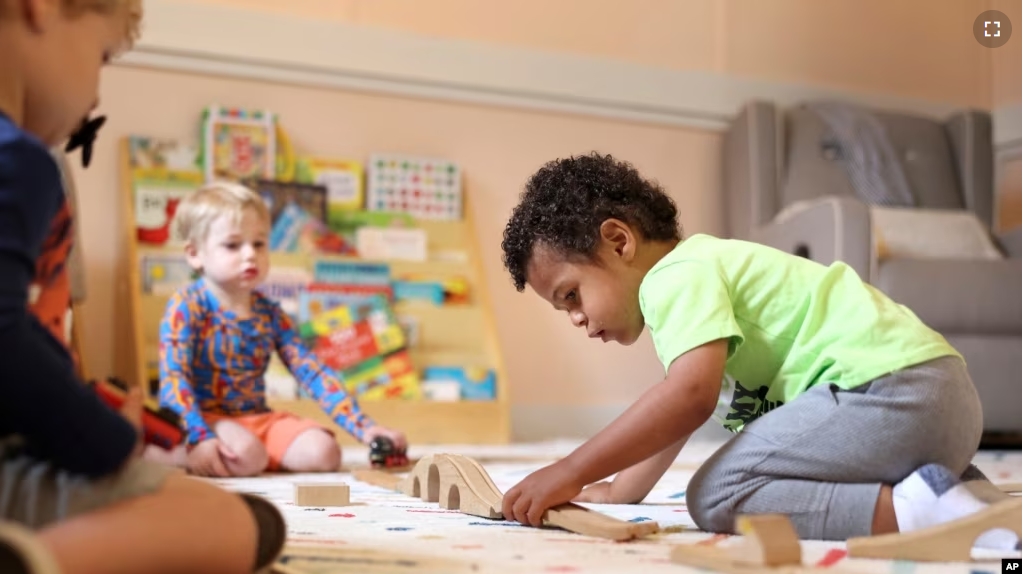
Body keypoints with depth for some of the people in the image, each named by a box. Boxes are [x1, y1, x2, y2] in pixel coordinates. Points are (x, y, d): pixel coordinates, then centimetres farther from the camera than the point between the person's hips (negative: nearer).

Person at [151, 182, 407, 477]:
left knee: (323, 452, -15)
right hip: (206, 418, -6)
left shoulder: (270, 313, 5)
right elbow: (173, 379, -20)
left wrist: (364, 428, -10)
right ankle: (166, 452, -8)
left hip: (258, 419, 6)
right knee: (247, 456, -34)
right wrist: (199, 437, -35)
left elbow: (314, 374, 0)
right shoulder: (186, 307, -10)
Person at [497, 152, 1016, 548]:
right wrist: (619, 492, 32)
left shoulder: (679, 274, -9)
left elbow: (691, 395, -25)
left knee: (716, 496, -16)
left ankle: (919, 512, -22)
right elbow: (681, 409, 33)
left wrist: (569, 473, -23)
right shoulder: (697, 270, 25)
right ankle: (963, 495, 13)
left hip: (890, 386, -11)